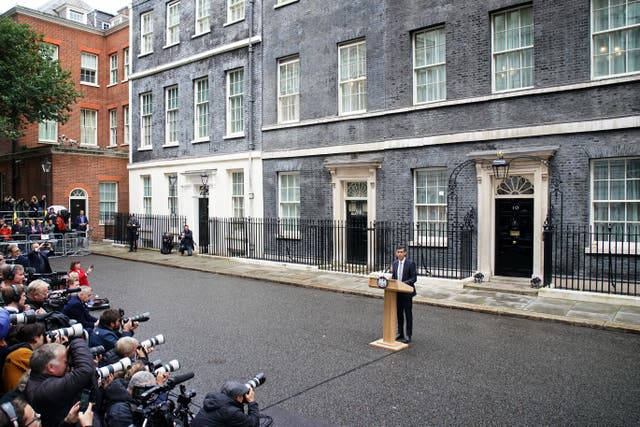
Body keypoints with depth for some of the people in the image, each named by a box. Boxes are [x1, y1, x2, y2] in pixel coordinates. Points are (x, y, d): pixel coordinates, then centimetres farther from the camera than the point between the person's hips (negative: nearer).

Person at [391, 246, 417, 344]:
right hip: (397, 292, 6)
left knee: (408, 314, 3)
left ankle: (408, 335, 12)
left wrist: (403, 283, -24)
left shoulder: (410, 263, -11)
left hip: (407, 292, -6)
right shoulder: (395, 263, 6)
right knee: (399, 313, 14)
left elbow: (414, 278, -13)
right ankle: (400, 333, 26)